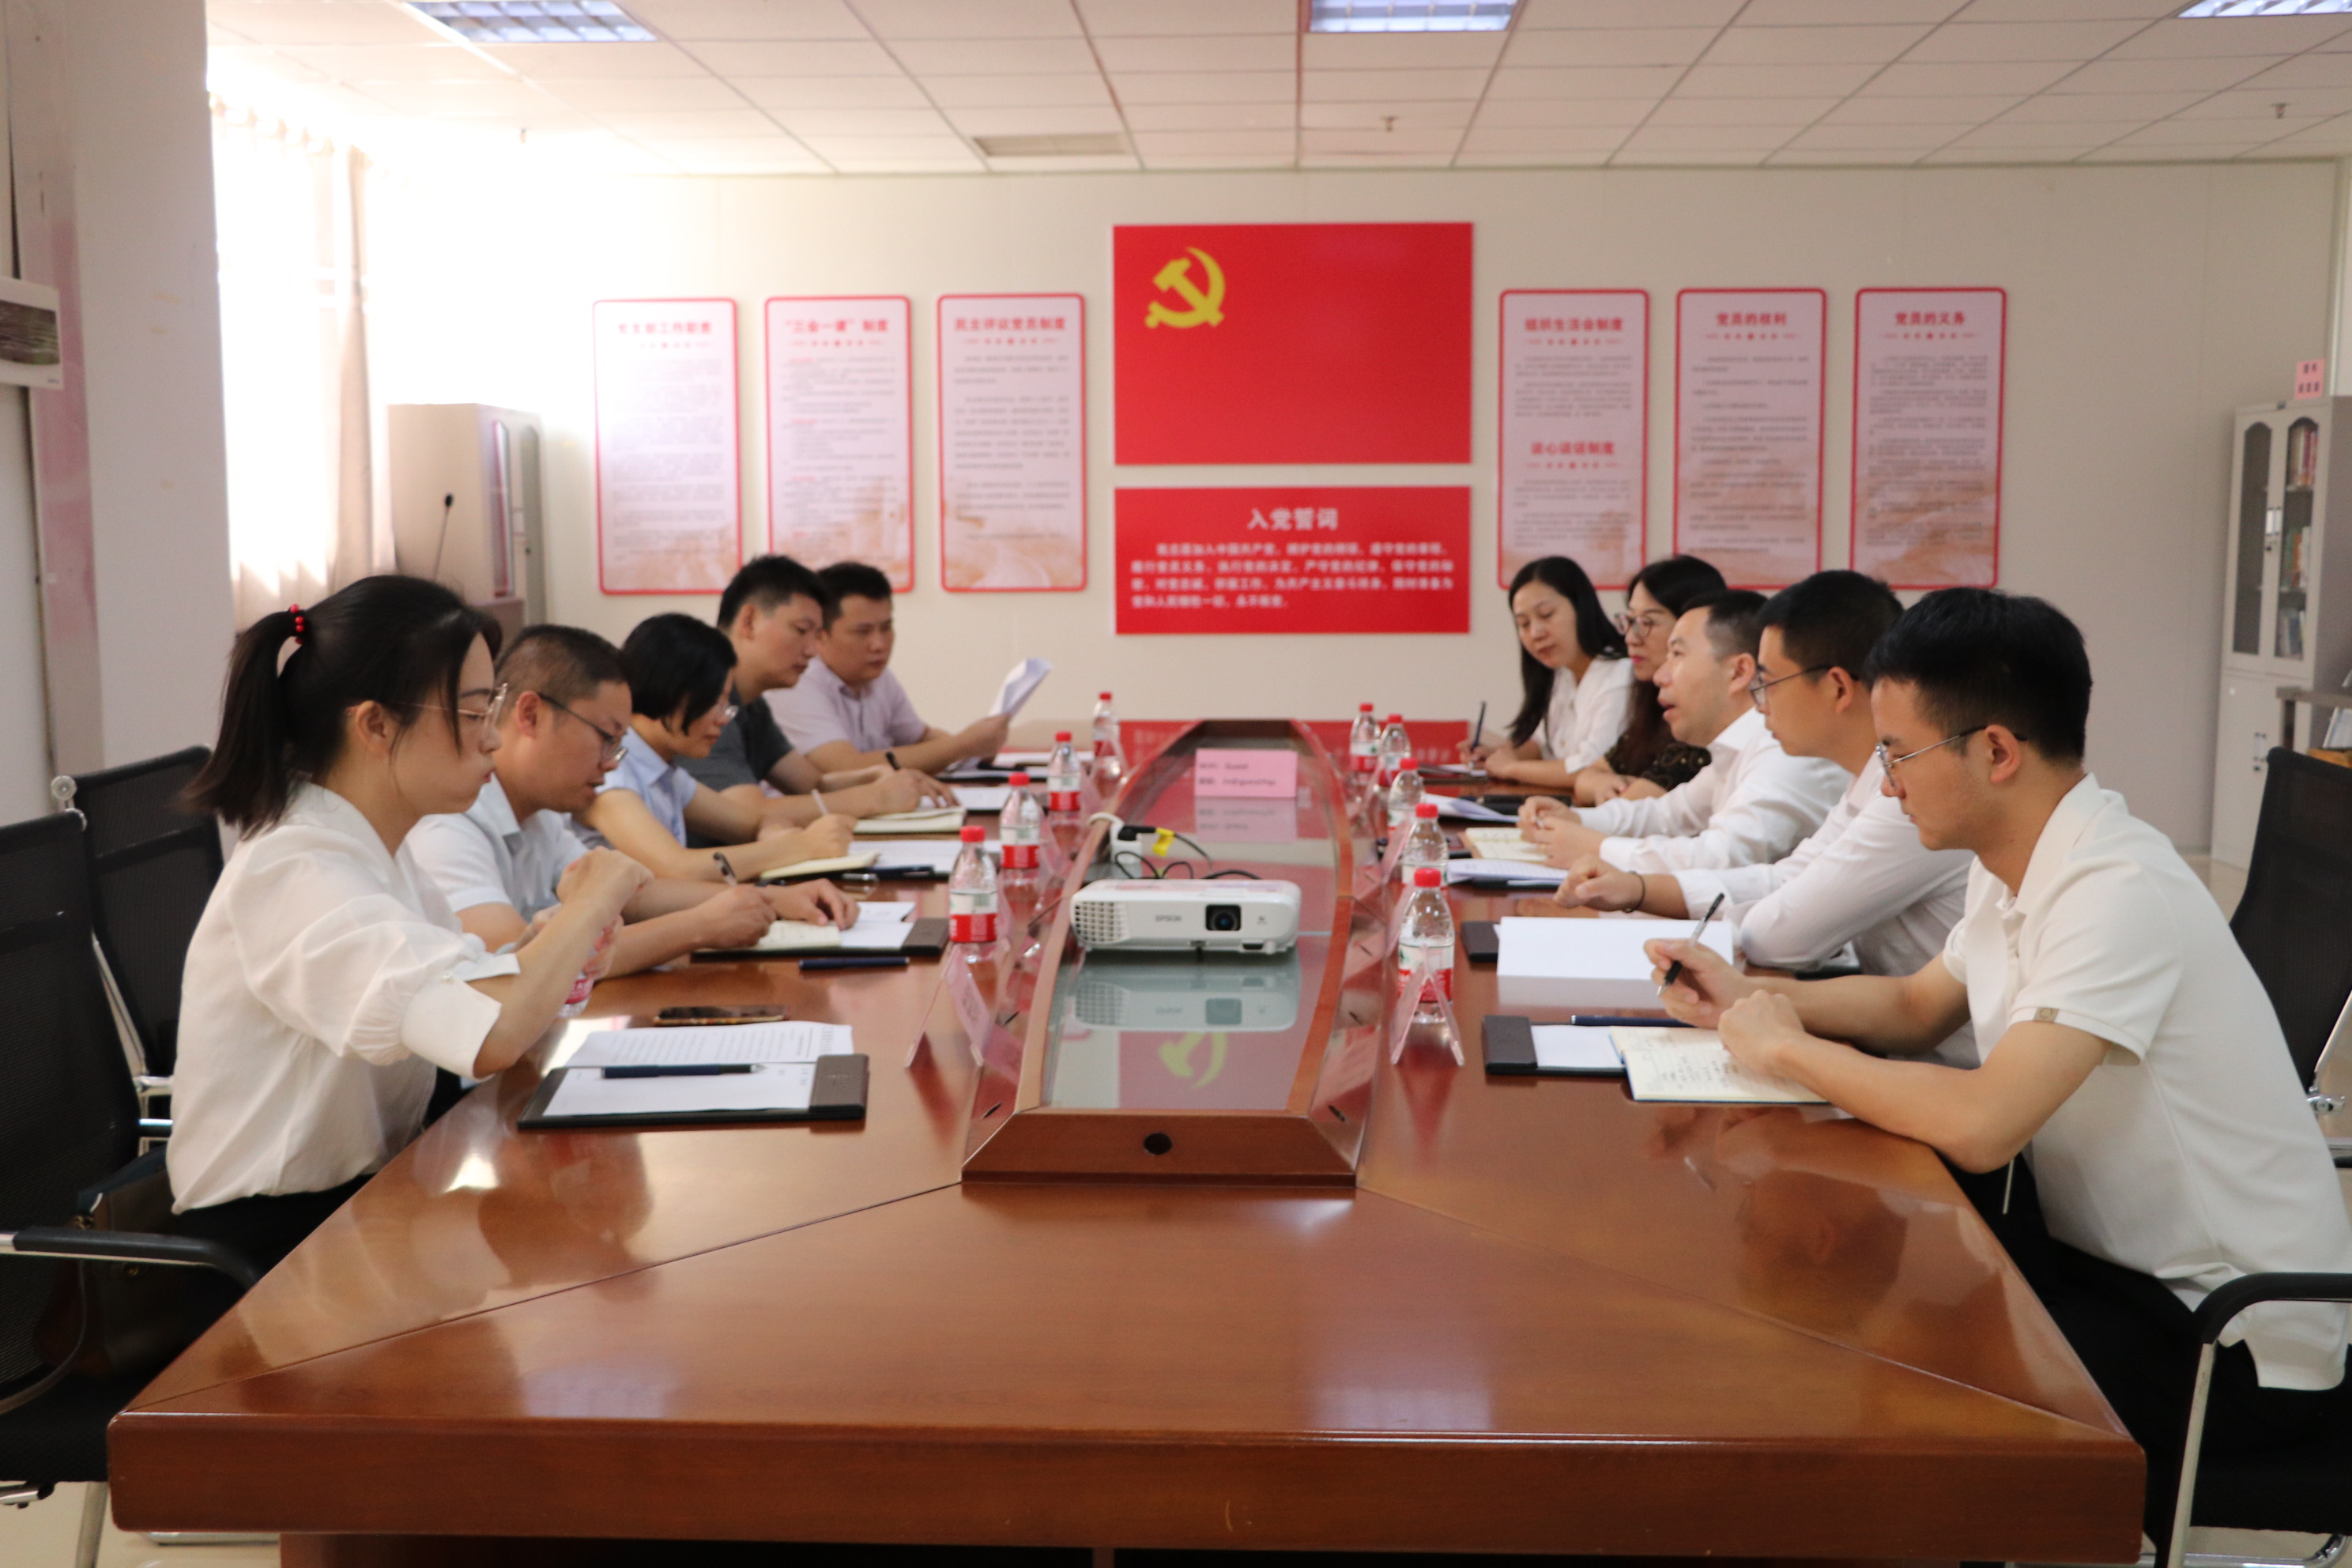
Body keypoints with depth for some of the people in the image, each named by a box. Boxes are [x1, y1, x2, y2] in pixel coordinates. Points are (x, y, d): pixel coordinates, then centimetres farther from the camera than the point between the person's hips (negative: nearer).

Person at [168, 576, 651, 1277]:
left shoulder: (379, 848, 6)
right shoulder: (294, 874, -24)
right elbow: (491, 1034, -37)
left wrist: (556, 944, -14)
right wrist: (595, 897, -21)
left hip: (366, 1190, 8)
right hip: (274, 1240, -8)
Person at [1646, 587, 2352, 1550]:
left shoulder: (2117, 892, -26)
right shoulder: (2015, 866, 1)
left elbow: (1980, 1127, -35)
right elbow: (1917, 1005, 17)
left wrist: (1787, 1048, -20)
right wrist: (1750, 999, 1)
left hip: (2237, 1341, -8)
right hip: (2111, 1250, 8)